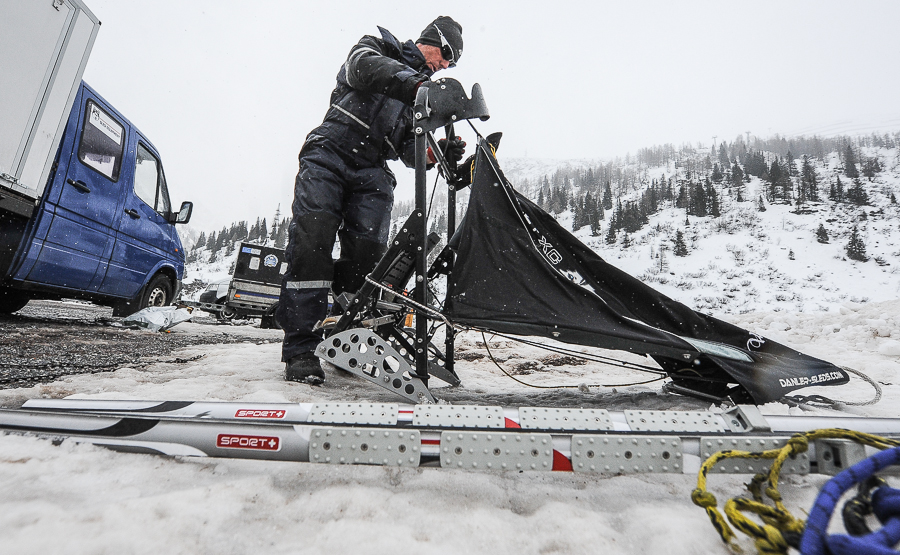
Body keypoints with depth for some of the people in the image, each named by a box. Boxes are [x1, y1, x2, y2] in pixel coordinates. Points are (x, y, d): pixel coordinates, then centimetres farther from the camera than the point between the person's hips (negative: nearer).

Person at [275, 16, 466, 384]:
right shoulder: (377, 47, 16)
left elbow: (410, 151, 10)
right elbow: (363, 68, -12)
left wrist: (439, 151, -11)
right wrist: (415, 82, -25)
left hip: (372, 174, 4)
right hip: (328, 155, -4)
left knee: (368, 251, -15)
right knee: (312, 242, -19)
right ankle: (300, 347, -16)